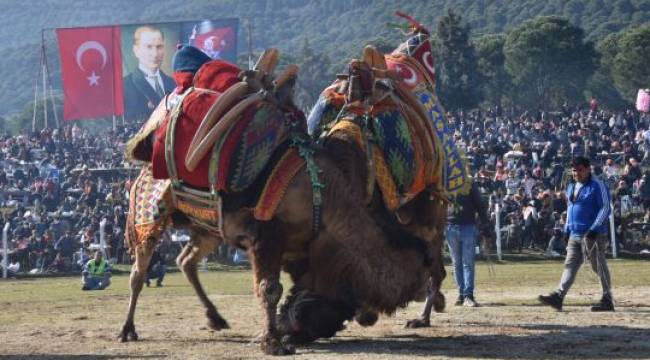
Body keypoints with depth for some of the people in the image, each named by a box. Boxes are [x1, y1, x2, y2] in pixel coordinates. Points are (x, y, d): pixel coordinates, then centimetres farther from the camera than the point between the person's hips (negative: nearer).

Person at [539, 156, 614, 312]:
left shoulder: (597, 185, -9)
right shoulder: (571, 187, 16)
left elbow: (605, 209, -14)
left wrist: (594, 229, -21)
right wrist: (567, 229, 17)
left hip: (593, 234, -8)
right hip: (574, 234, 8)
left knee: (599, 267, -2)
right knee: (570, 265, 0)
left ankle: (607, 300, 6)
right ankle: (558, 296, -7)